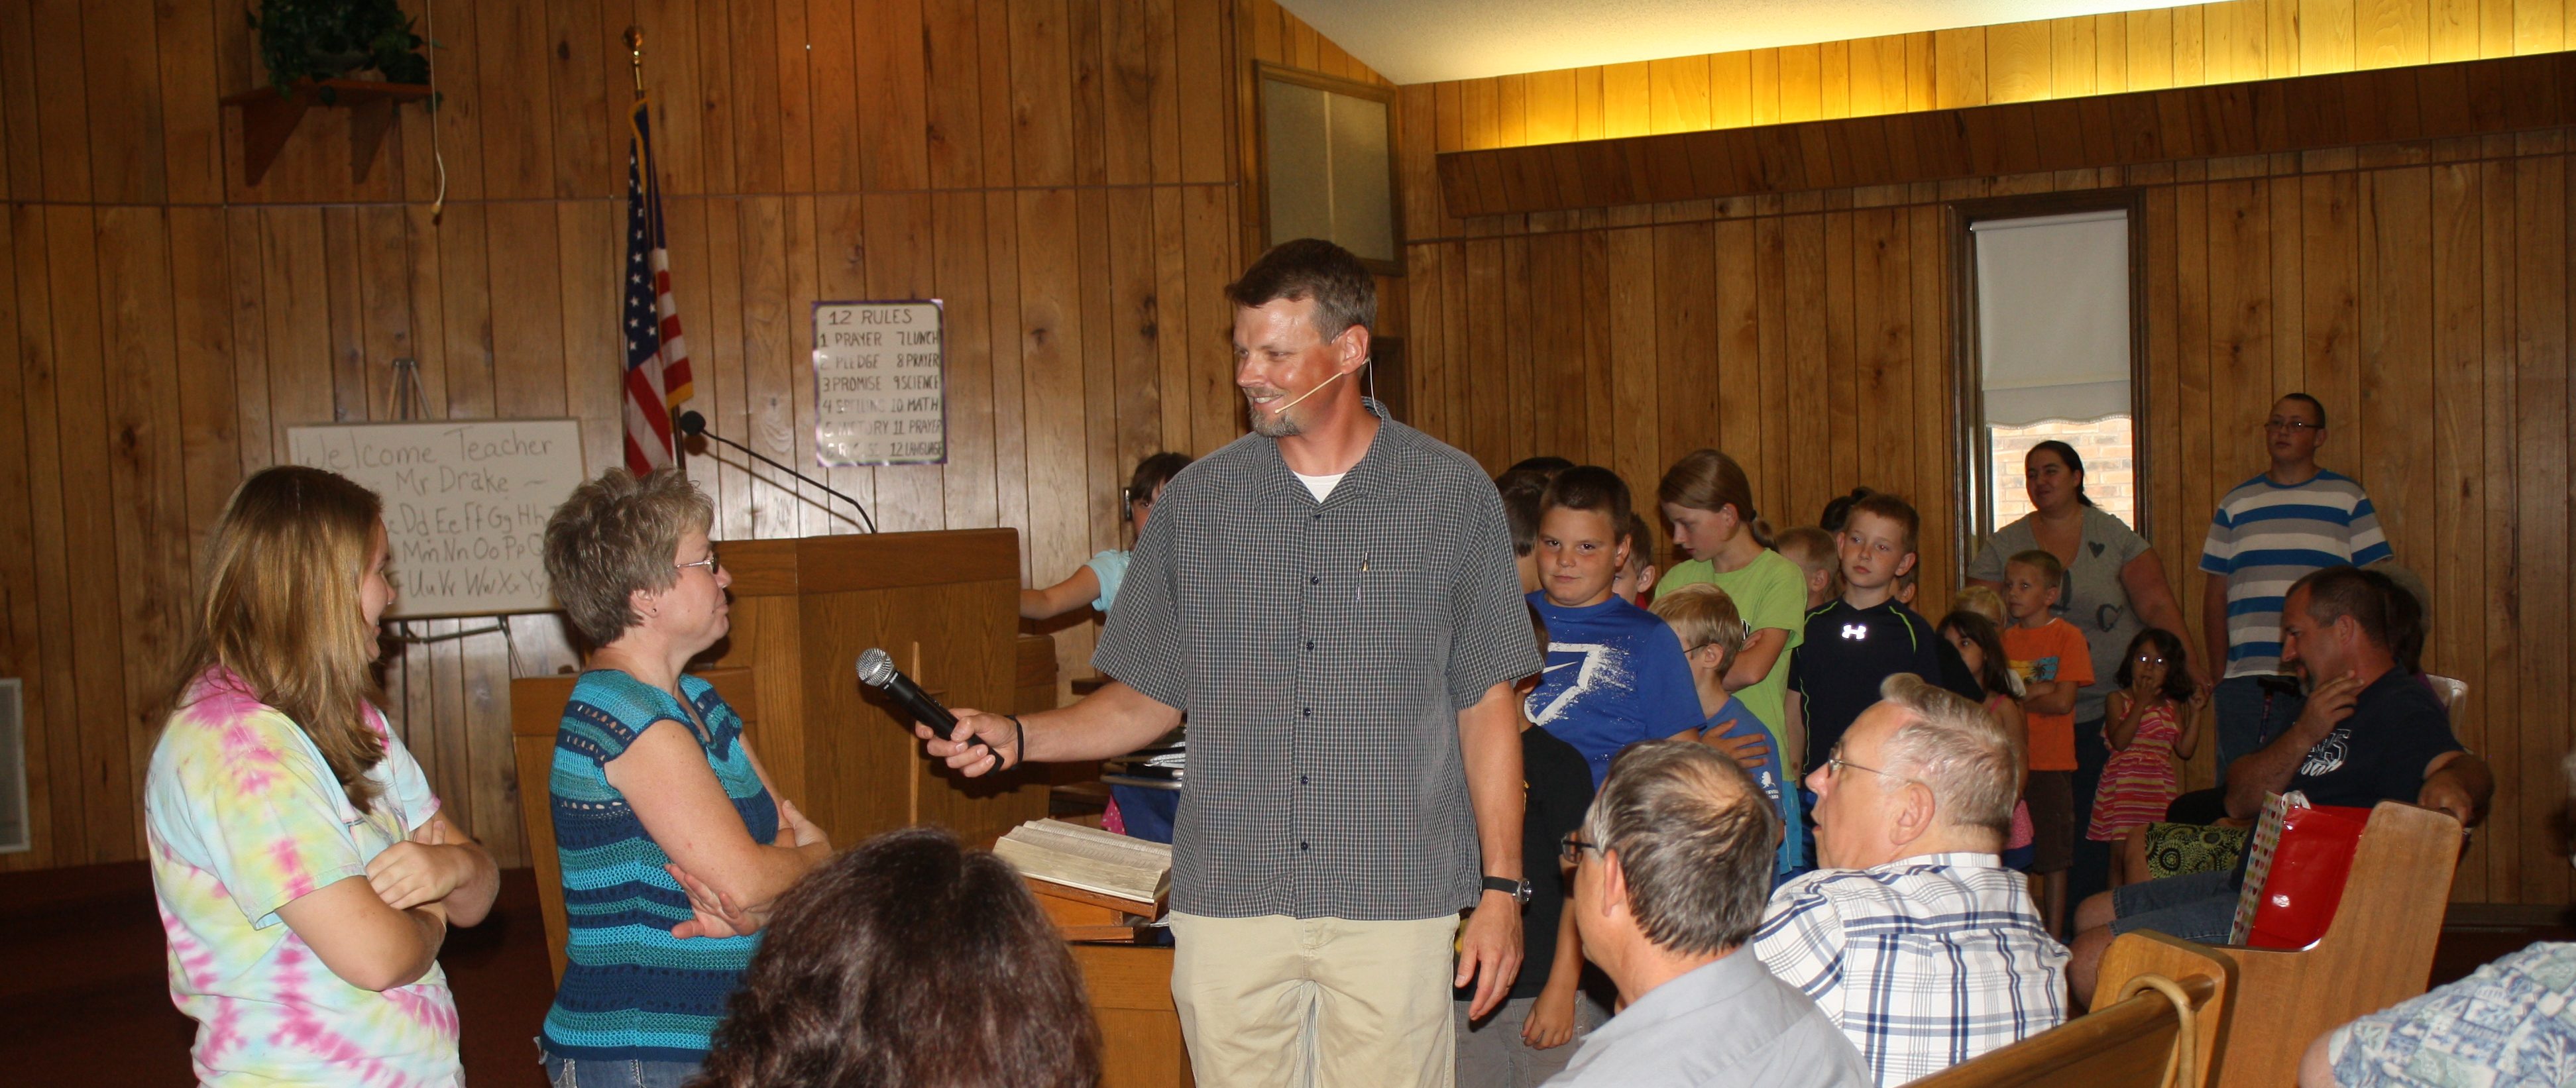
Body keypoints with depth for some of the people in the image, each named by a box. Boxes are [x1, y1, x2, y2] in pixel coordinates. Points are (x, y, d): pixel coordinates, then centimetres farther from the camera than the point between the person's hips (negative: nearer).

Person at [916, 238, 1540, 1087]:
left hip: (1397, 898, -1)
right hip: (1228, 898, 2)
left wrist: (1501, 887, -1)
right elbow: (1147, 699, 11)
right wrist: (1015, 738, -4)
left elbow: (1486, 705, 4)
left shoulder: (1454, 495, 2)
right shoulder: (1196, 500, 7)